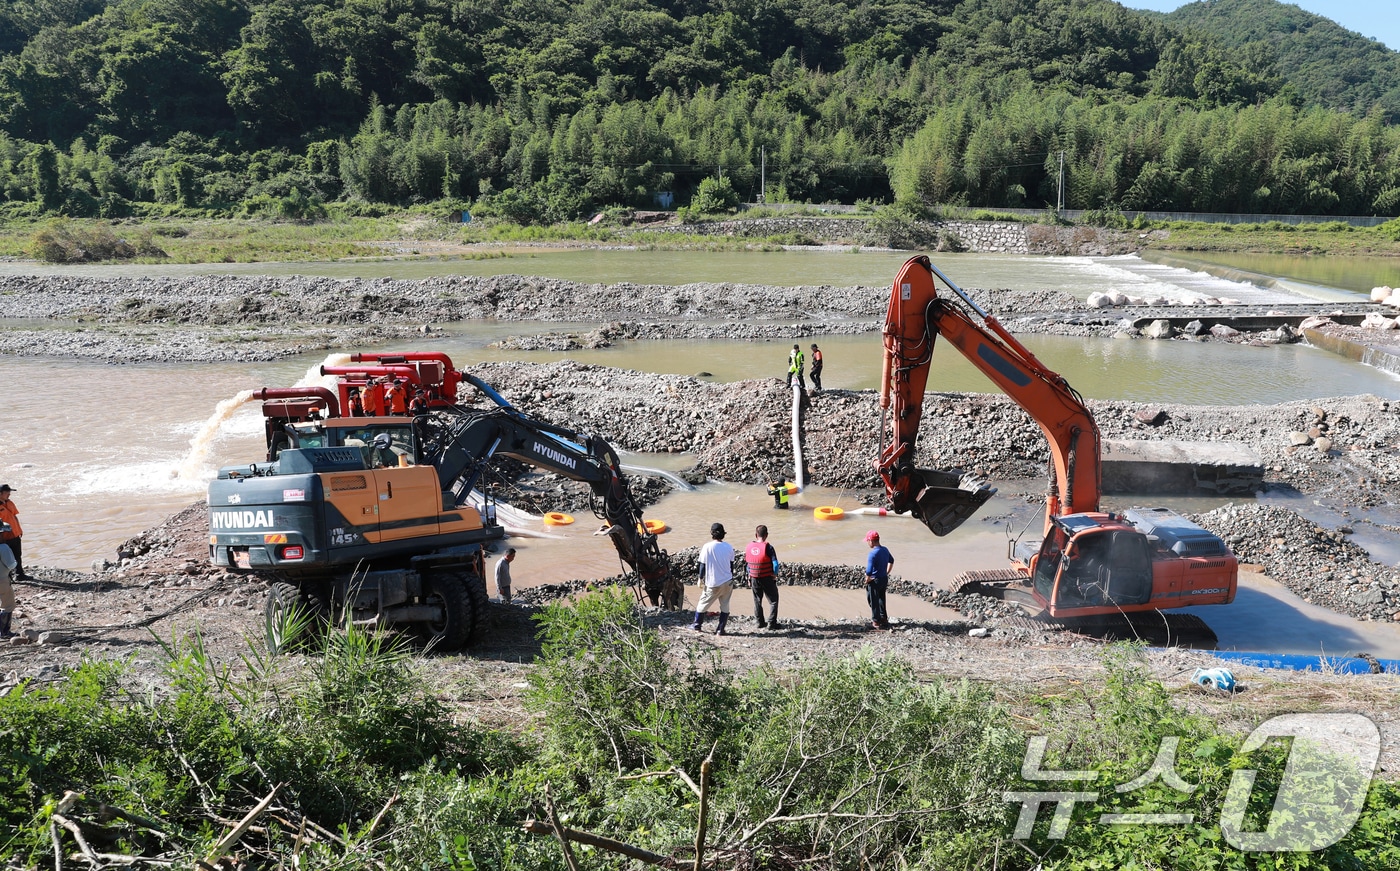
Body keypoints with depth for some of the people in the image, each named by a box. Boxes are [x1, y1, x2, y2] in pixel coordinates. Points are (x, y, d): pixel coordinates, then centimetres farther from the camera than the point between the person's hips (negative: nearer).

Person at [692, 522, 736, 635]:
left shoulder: (707, 547, -12)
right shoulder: (729, 547, 0)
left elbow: (703, 564, -8)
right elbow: (731, 564, 9)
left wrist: (701, 578, 4)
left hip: (713, 583, -3)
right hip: (728, 581, 3)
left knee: (703, 603, 14)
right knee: (725, 605, 11)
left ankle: (697, 625, 24)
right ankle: (721, 629, 9)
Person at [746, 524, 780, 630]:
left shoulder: (749, 547, -2)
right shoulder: (768, 547, -18)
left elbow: (746, 562, 9)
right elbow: (775, 564, -19)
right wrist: (775, 575, -3)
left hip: (754, 578, 5)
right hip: (767, 579, -5)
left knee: (757, 601, 18)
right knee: (773, 600, 8)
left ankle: (760, 622, 23)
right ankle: (771, 623, 4)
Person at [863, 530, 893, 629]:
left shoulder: (872, 554, -26)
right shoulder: (885, 550, 0)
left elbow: (869, 571, -29)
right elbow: (891, 561, 20)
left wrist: (867, 580, -11)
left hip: (874, 581, -8)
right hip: (884, 579, 8)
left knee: (874, 602, 8)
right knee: (881, 600, 23)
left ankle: (876, 622, 16)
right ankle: (884, 619, 34)